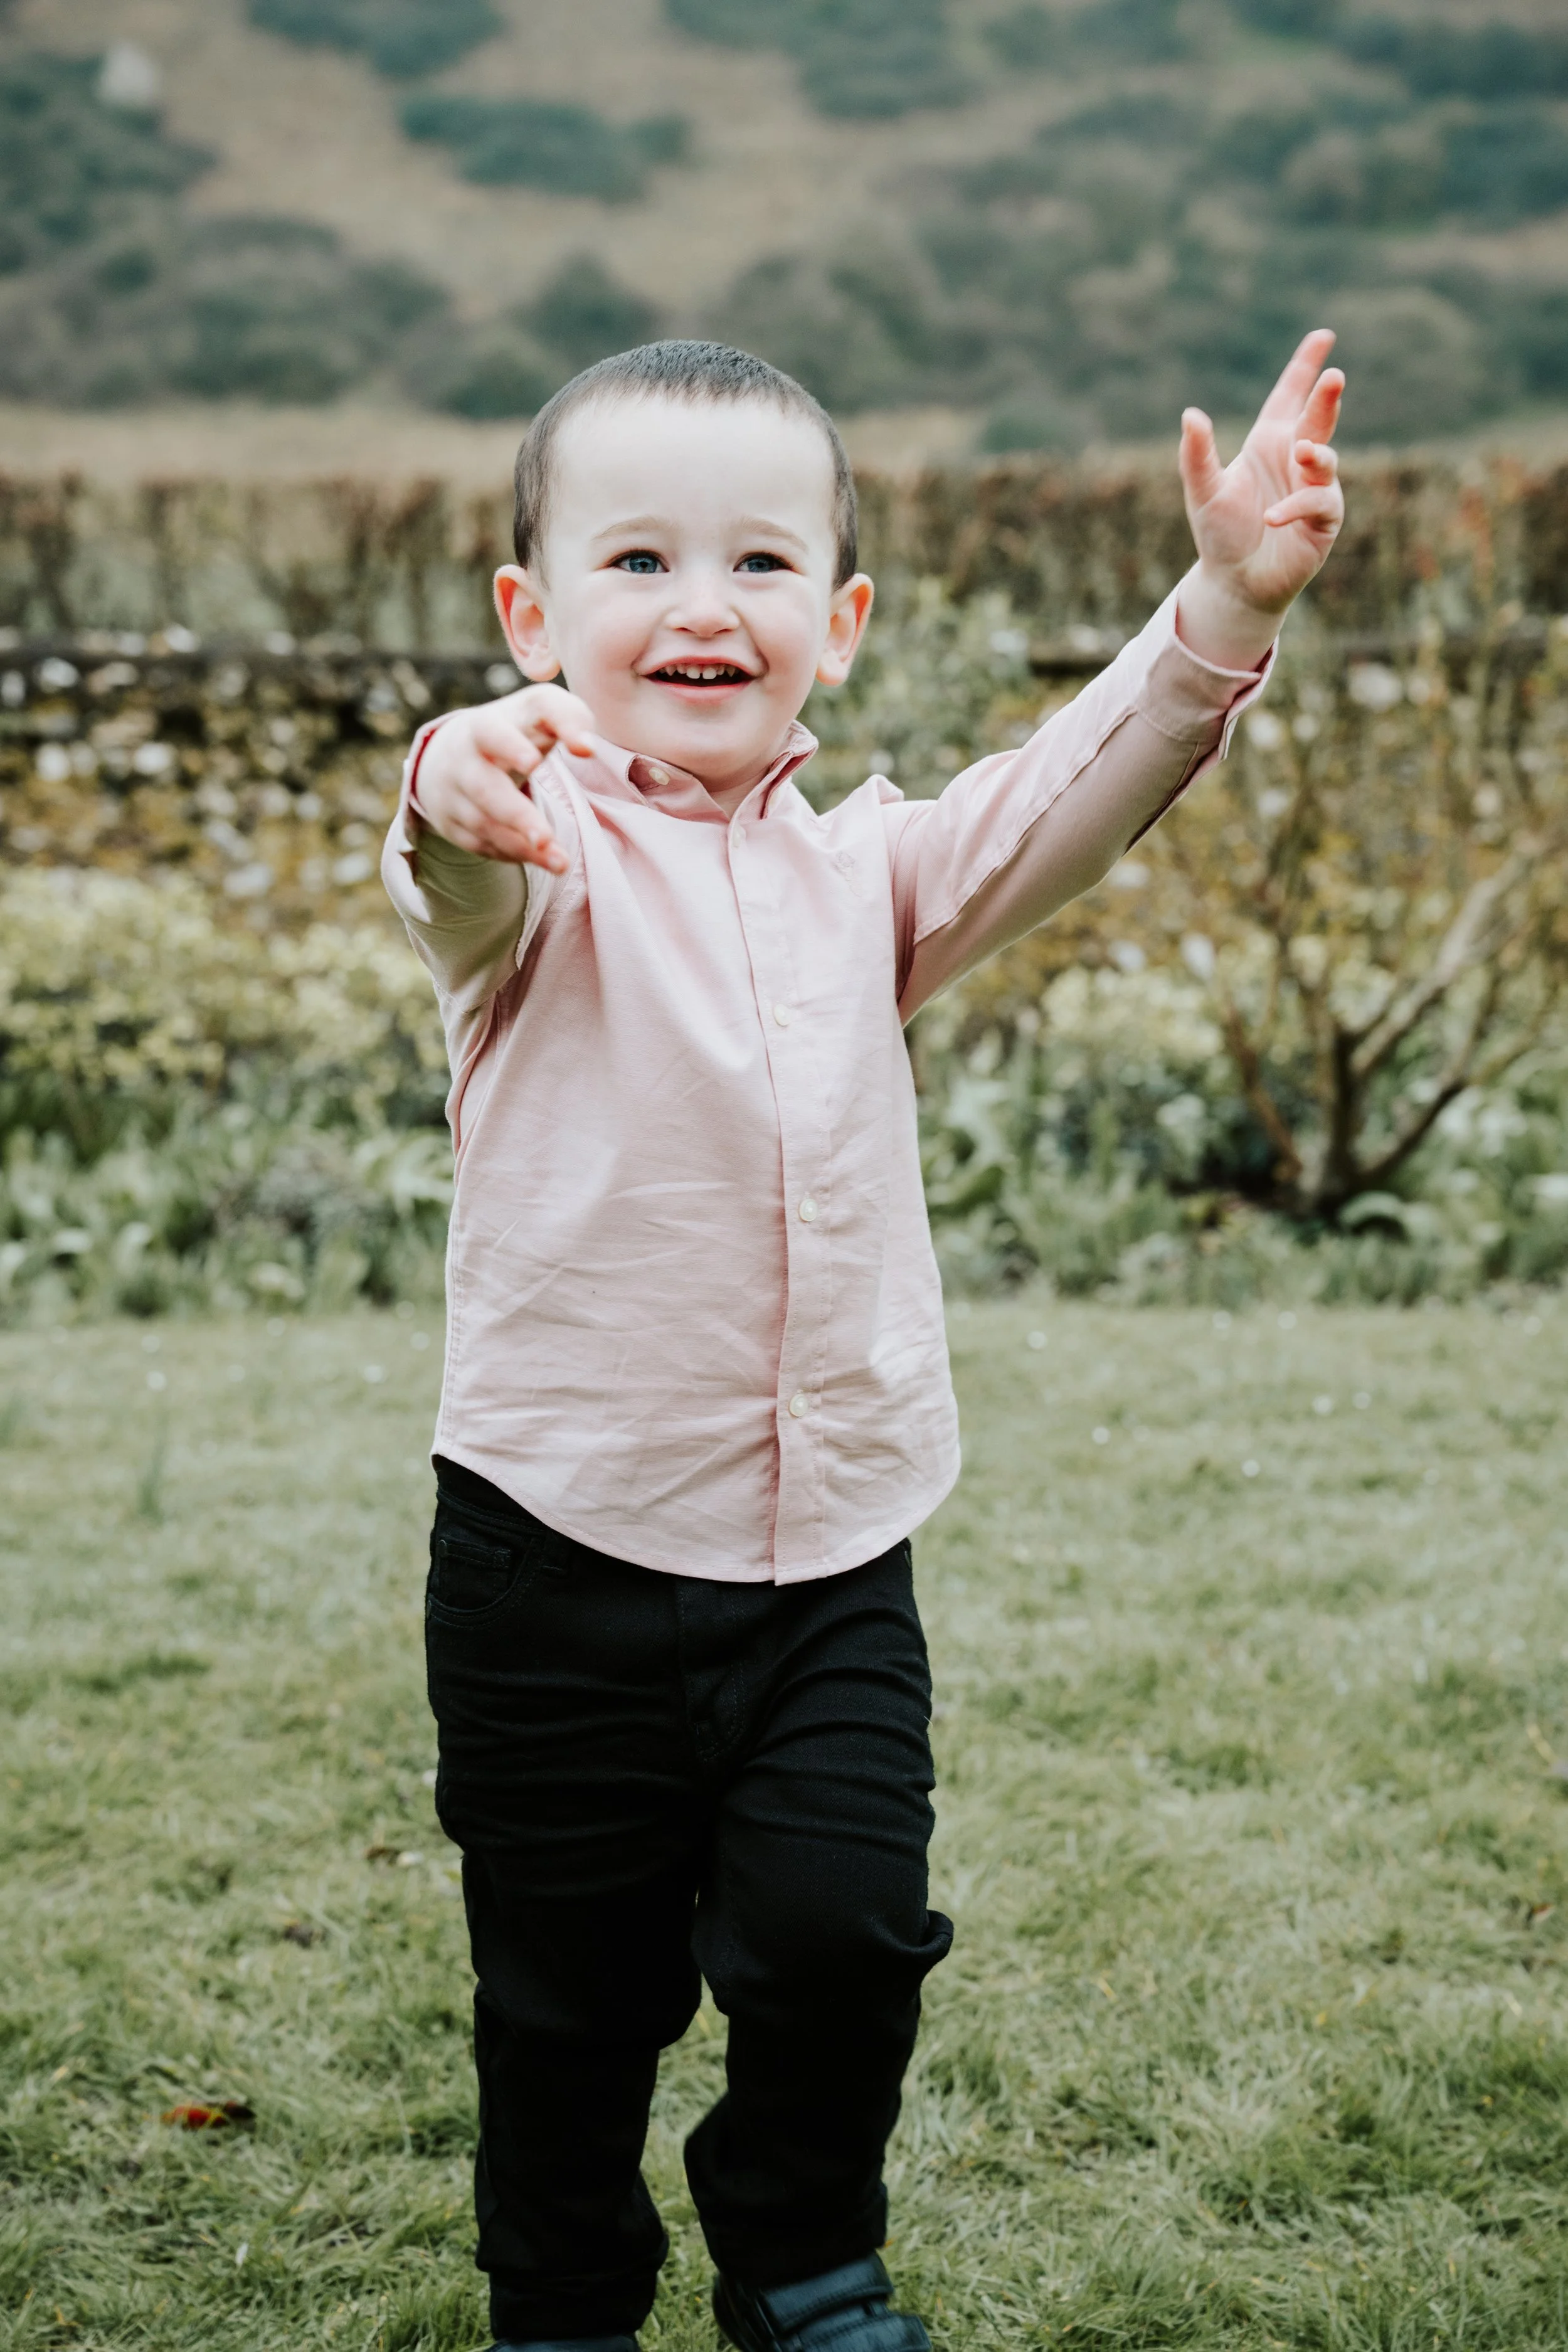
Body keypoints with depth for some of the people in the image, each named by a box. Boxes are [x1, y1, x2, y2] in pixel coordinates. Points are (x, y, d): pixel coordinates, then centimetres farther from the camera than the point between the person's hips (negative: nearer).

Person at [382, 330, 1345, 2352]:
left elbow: (1064, 801, -4)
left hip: (837, 1553, 3)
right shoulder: (546, 861, -6)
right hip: (562, 1555, -3)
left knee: (841, 1932, -6)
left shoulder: (862, 870, 8)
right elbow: (473, 894, -29)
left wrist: (1229, 601, -21)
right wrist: (461, 802, -55)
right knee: (572, 1994, 10)